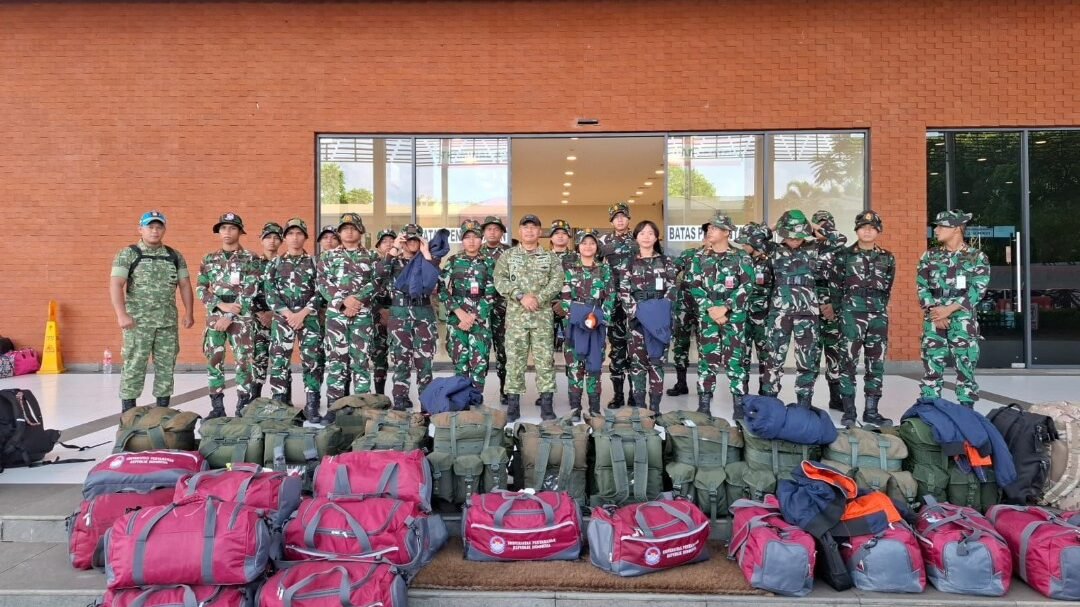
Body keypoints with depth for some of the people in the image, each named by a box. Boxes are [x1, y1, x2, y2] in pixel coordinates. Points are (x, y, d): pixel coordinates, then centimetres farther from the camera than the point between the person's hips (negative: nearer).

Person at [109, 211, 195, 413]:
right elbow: (115, 284, -9)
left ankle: (163, 410, 16)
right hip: (138, 322, -4)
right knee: (134, 366, -2)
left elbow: (185, 285, 12)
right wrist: (121, 314, -18)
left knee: (166, 367, 7)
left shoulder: (175, 256, 11)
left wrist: (189, 313, 4)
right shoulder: (128, 254, 0)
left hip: (168, 322, 4)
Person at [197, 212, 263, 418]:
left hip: (242, 318, -3)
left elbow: (250, 292, -8)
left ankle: (243, 406, 8)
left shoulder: (250, 259, -1)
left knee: (243, 361, -2)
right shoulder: (209, 260, 11)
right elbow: (201, 290, 7)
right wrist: (222, 304, -10)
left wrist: (230, 316, -13)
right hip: (215, 316, 4)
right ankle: (217, 407, 13)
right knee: (214, 361, 4)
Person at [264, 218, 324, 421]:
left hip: (309, 318, -1)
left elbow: (320, 292, 0)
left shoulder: (314, 263, 8)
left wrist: (302, 313, -12)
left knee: (312, 361, -4)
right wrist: (288, 314, -11)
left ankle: (312, 406, 2)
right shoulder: (274, 263, 11)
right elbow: (269, 292, 1)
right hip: (282, 318, 1)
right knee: (279, 362, 0)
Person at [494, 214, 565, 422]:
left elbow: (557, 281, -4)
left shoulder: (550, 258, 10)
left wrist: (538, 298, -17)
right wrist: (520, 296, -17)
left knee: (545, 358, 0)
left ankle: (547, 404, 6)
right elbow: (499, 280, -4)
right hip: (515, 315, 0)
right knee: (514, 359, 1)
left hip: (543, 315, 0)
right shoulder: (507, 256, 9)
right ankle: (513, 405, 8)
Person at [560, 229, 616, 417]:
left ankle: (595, 406, 9)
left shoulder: (604, 269, 8)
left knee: (594, 363, 3)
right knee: (575, 363, 0)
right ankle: (574, 406, 6)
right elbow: (564, 297, -1)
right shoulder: (569, 269, 5)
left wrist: (601, 317, -10)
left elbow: (611, 296, 2)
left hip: (597, 322, 1)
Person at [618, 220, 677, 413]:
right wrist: (635, 312, -11)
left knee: (656, 360, 1)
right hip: (637, 317, 0)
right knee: (637, 360, 0)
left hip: (659, 317, 0)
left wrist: (662, 311, -10)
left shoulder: (666, 261, 9)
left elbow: (672, 289, 3)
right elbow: (623, 292, 2)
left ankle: (655, 406, 5)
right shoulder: (629, 263, 8)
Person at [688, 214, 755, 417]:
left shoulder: (741, 257, 3)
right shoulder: (699, 257, 9)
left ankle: (739, 406, 7)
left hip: (734, 315, -2)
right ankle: (704, 406, 10)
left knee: (734, 359, 0)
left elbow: (745, 286, -5)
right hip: (707, 315, 2)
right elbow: (695, 287, 2)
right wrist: (710, 309, -11)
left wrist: (725, 308, -14)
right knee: (707, 359, 3)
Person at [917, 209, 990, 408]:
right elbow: (921, 287, 5)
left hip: (963, 320, -2)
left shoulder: (977, 257, 2)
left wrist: (949, 309, -16)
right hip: (933, 320, 3)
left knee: (965, 368, 1)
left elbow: (977, 290, -7)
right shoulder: (929, 256, 10)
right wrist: (934, 310, -10)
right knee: (931, 368, 3)